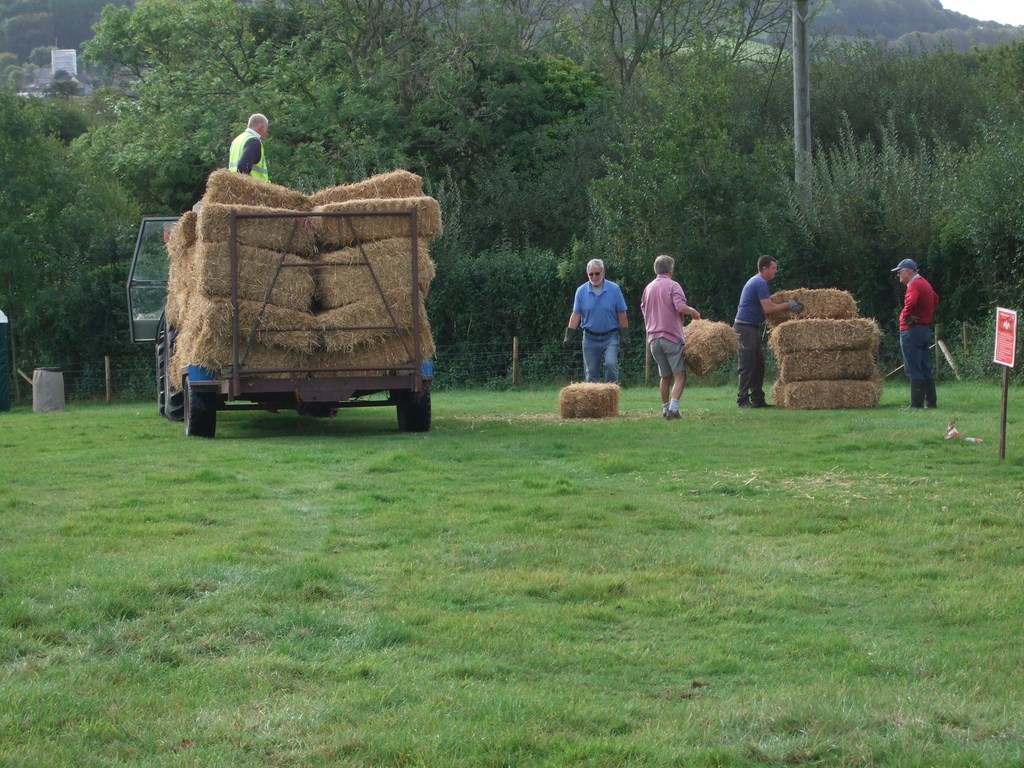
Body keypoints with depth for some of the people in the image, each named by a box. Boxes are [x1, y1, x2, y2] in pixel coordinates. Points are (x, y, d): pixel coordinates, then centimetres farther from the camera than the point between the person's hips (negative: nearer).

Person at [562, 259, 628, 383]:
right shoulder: (581, 291, 1)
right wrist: (569, 336, -5)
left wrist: (623, 335, -1)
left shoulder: (614, 289, -3)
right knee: (590, 373, 4)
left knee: (611, 364, -22)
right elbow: (576, 315, 2)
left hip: (610, 337, -2)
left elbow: (621, 314, 1)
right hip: (590, 338, 2)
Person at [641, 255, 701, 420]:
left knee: (664, 376, 16)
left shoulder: (648, 288, 14)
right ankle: (673, 408, -19)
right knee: (680, 375, -5)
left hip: (653, 338, 6)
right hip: (672, 337, -6)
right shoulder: (672, 285, -6)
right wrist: (693, 312, -1)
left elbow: (644, 310, 22)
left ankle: (665, 409, 18)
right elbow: (680, 307, -20)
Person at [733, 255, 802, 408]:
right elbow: (768, 309, -20)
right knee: (747, 366, -9)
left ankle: (758, 399, 14)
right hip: (745, 328, -11)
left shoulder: (756, 281, 18)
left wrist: (787, 305, 15)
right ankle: (743, 400, -8)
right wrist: (788, 306, -12)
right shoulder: (760, 283, -15)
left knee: (758, 364, 11)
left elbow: (767, 305, 22)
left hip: (751, 327, 11)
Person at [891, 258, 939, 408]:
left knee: (914, 370, -7)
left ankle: (916, 404, -8)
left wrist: (906, 317, -19)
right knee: (926, 370, 11)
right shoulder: (924, 283, 16)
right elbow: (935, 299, 33)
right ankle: (931, 402, 12)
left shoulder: (914, 285, -15)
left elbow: (911, 302, -34)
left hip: (912, 331, -10)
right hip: (926, 329, 10)